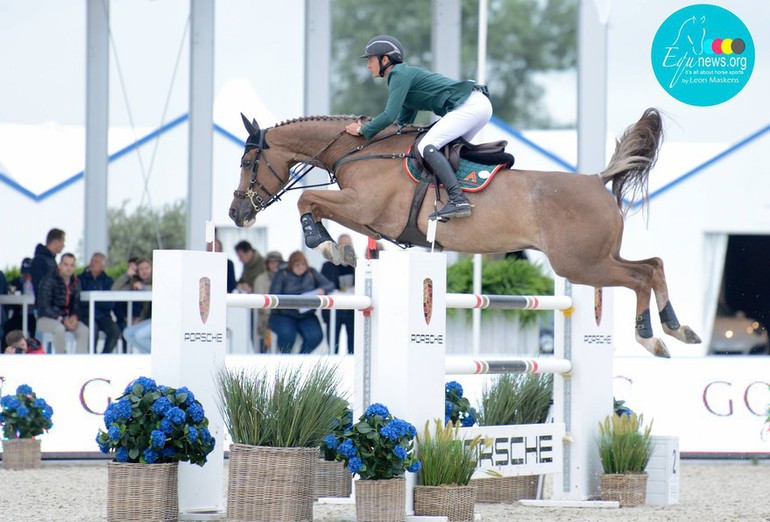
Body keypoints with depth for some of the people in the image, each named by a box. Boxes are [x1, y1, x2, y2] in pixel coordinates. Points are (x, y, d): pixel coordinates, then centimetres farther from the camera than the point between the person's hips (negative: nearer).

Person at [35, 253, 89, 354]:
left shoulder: (75, 283, 8)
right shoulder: (49, 280, -12)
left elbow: (76, 304, 12)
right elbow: (45, 307, -16)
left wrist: (74, 317, -12)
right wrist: (62, 320, -24)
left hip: (66, 318, 6)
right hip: (46, 319, -5)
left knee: (84, 330, -20)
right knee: (59, 328, -37)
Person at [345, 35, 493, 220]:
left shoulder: (400, 75, -7)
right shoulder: (404, 74, 24)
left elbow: (390, 116, -15)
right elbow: (404, 121, 29)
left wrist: (363, 130, -1)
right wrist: (367, 128, 23)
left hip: (469, 106, -11)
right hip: (480, 104, 11)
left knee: (426, 146, -18)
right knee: (449, 148, 23)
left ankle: (458, 201, -31)